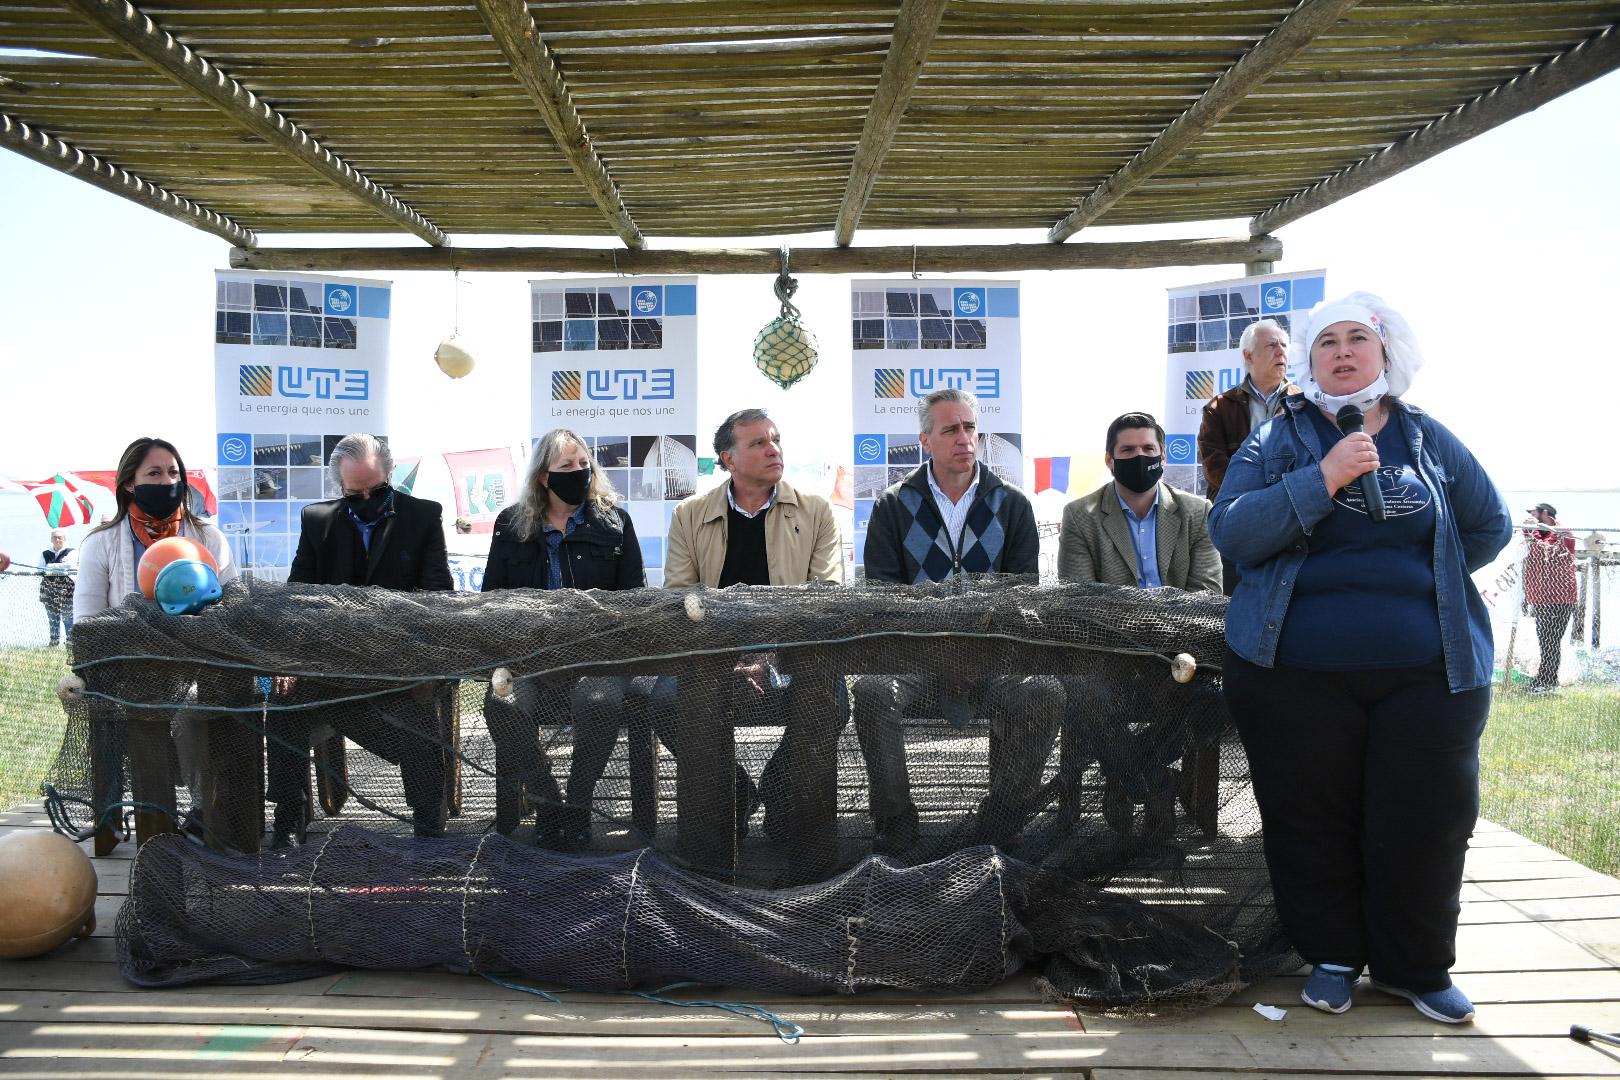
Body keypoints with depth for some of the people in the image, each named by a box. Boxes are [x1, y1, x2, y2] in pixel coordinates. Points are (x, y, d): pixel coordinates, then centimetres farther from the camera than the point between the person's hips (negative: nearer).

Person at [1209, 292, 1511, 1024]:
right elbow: (1231, 531, -13)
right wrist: (1324, 478, -21)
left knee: (1425, 822, 5)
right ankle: (1332, 957, 27)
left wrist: (1420, 580, 10)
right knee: (1313, 823, 8)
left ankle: (1415, 968, 25)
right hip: (1296, 670, -1)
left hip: (1429, 669, 2)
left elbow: (1488, 527, 17)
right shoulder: (1279, 440, 2)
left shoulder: (1427, 439, 8)